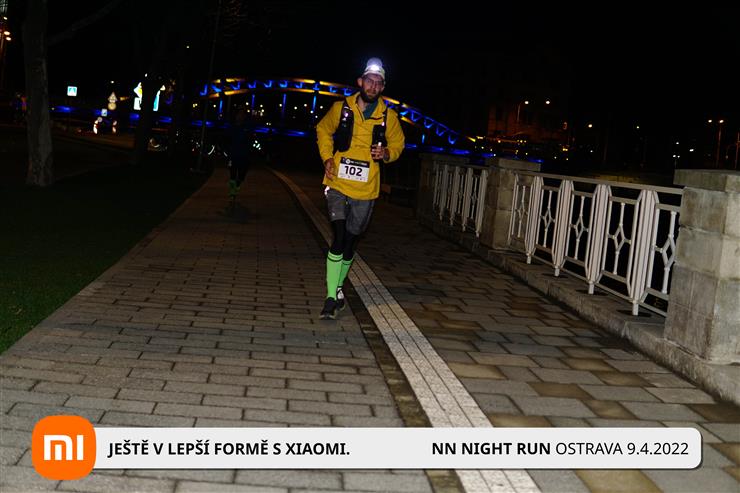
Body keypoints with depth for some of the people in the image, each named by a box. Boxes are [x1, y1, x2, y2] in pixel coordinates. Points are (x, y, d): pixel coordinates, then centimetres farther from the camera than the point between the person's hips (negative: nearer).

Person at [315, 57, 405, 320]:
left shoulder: (388, 117, -1)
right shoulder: (341, 108, -3)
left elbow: (397, 144, 14)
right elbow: (323, 131, 14)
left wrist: (386, 153, -9)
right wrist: (327, 158, 0)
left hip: (365, 189, 2)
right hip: (338, 183, -2)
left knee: (350, 241, 13)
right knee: (339, 236, -16)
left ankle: (338, 287, 33)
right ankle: (331, 297, -9)